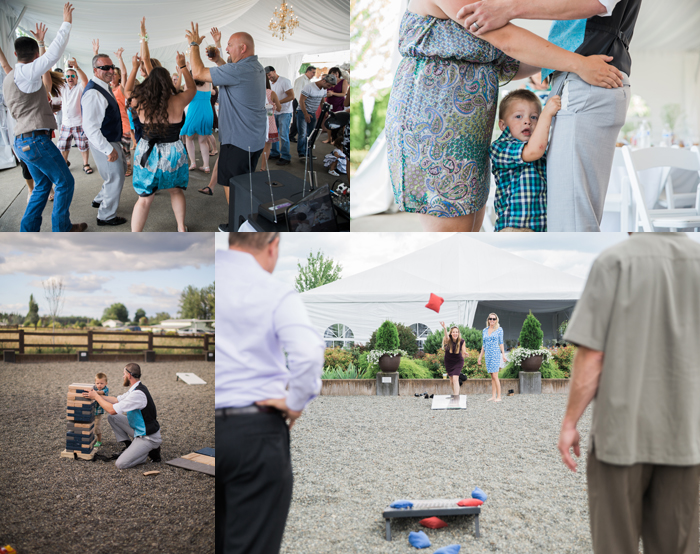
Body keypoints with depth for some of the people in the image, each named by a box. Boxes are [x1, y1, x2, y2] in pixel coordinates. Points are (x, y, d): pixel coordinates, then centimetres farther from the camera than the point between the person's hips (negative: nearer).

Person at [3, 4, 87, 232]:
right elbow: (54, 54, -18)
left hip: (23, 142, 10)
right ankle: (61, 229, 8)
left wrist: (40, 41, 41)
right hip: (36, 140, -10)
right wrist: (66, 23, -11)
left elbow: (37, 66, 33)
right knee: (65, 182, 2)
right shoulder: (25, 72, -13)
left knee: (42, 185, 18)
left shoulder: (10, 78, 14)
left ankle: (27, 233, 16)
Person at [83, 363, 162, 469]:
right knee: (112, 418, 9)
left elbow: (112, 410, -24)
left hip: (148, 437, -9)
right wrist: (98, 396, 10)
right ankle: (129, 445, 14)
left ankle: (151, 451, 1)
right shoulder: (134, 389, 5)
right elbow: (117, 400, 18)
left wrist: (96, 397, -11)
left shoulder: (138, 394, -27)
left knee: (120, 464, -17)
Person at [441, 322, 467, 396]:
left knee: (455, 379, -17)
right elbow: (446, 337, -49)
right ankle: (454, 393, 36)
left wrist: (465, 354, -35)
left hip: (458, 362, -2)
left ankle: (456, 395, -19)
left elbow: (463, 355, -12)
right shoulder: (448, 339, -22)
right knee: (451, 379, 12)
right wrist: (444, 328, -68)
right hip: (448, 362, 2)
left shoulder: (462, 341, -19)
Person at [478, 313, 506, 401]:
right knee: (492, 376, 7)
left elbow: (501, 342, 1)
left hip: (495, 354, -5)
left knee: (495, 376, -11)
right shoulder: (484, 331, 13)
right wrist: (480, 356, 16)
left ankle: (498, 397, -8)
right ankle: (493, 396, 9)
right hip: (488, 355, 5)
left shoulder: (499, 329, 2)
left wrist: (503, 354, -5)